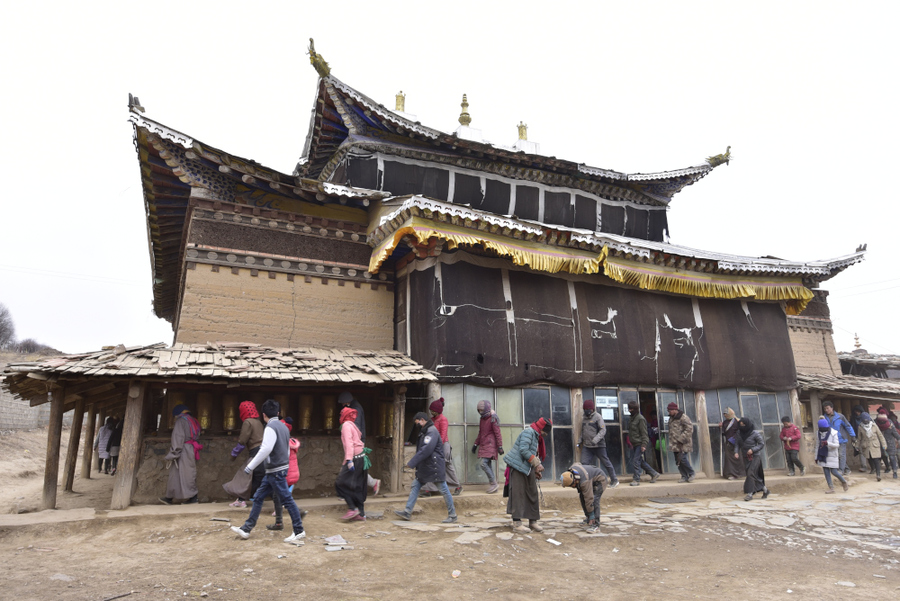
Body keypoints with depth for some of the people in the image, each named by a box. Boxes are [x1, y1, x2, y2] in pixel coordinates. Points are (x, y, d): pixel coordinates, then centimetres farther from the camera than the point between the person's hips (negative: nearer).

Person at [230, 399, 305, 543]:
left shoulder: (271, 427, -14)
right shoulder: (283, 426, 13)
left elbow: (266, 449, -24)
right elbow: (287, 450, 18)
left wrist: (251, 466, -20)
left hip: (276, 471, -9)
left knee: (287, 499, -4)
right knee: (258, 498, 13)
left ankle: (299, 531, 2)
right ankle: (246, 529, 19)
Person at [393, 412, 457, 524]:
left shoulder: (432, 431, -17)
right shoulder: (424, 432, 16)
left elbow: (426, 450, -26)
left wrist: (412, 463, -24)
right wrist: (414, 463, 10)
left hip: (435, 467, -10)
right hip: (424, 467, 10)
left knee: (443, 490, -1)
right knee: (415, 486, 7)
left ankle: (452, 515, 9)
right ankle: (407, 512, 10)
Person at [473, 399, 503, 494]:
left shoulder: (492, 419, -10)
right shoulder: (482, 419, 14)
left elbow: (497, 433, -12)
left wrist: (500, 446, -14)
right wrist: (476, 444, 23)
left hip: (490, 445, -8)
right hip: (483, 445, 8)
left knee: (484, 464, -17)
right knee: (488, 465, 8)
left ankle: (494, 483, -6)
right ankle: (493, 485, 14)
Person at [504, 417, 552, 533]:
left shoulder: (537, 437, 18)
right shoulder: (528, 432, -13)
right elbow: (523, 450, -24)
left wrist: (536, 470, 11)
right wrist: (537, 464, -20)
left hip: (528, 469, 10)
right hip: (518, 467, -10)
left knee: (533, 494, 11)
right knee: (518, 495, -7)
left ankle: (533, 521, 20)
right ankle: (517, 524, -4)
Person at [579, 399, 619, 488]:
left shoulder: (598, 417, -8)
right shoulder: (584, 418, 14)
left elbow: (603, 430, -13)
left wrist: (595, 440, -24)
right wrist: (581, 441, 16)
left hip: (598, 445, -6)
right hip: (586, 446, 6)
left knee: (605, 462, 5)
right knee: (584, 463, -3)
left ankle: (614, 480, 21)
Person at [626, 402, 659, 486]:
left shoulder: (640, 419, -12)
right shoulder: (633, 418, 14)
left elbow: (644, 433, -15)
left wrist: (644, 445, -18)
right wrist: (629, 440, 18)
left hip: (639, 444, -9)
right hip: (634, 444, 9)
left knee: (636, 461, -8)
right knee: (640, 461, 13)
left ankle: (636, 480, -2)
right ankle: (654, 474, 25)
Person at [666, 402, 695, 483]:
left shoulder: (683, 418, -12)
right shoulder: (671, 418, 14)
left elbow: (689, 429, -18)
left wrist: (681, 439, -19)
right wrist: (671, 442, 17)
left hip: (683, 444, -8)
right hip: (675, 445, 8)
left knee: (683, 459, -13)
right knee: (678, 461, 7)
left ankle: (691, 473, 9)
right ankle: (684, 476, 16)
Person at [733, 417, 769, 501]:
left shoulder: (755, 433, -15)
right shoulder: (739, 432, 0)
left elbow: (762, 443, -8)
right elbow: (737, 443, 7)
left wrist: (753, 449, -19)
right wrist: (736, 452, -8)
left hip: (755, 456, -5)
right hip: (746, 457, 5)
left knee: (751, 473, -13)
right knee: (754, 475, 9)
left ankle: (749, 493, -11)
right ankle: (764, 489, 26)